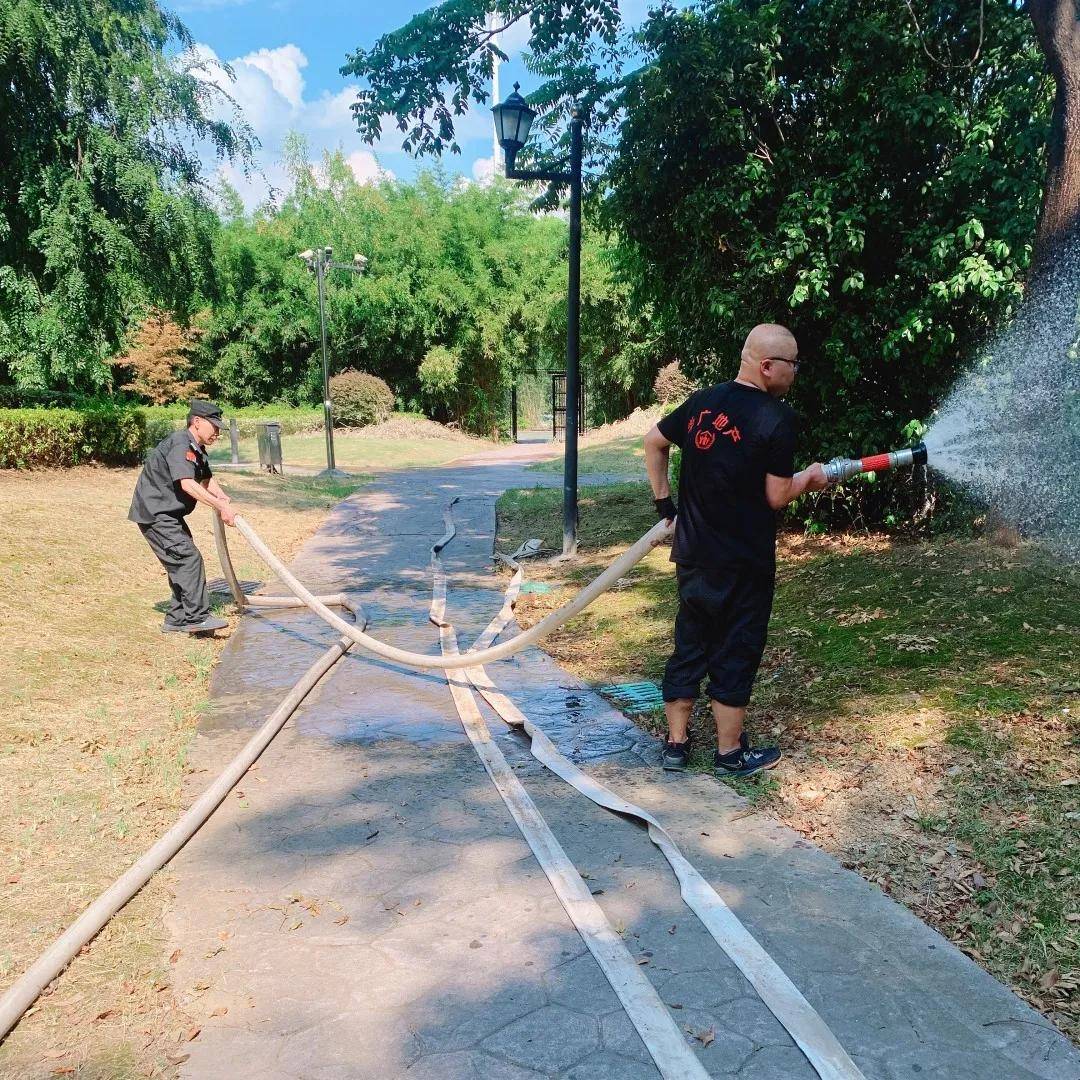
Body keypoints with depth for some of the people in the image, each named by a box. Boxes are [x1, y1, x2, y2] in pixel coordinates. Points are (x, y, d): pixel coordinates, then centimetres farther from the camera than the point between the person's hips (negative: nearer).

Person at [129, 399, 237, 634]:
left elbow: (206, 479, 23)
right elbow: (187, 484, -32)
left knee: (182, 562, 11)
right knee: (189, 558, -16)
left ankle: (177, 620, 18)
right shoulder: (180, 444, -20)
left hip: (169, 514, 11)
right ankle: (197, 617, -13)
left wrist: (222, 496, 1)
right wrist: (221, 507, -32)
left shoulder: (197, 450, 13)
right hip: (154, 512, -11)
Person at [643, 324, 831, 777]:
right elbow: (776, 497, -13)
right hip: (743, 563, -6)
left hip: (693, 554, 6)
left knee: (689, 645, 14)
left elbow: (653, 442, 15)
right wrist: (810, 476, 6)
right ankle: (730, 753, 20)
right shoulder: (777, 418, -15)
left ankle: (675, 744, 23)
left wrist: (663, 500, 20)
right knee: (736, 654, 7)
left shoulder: (702, 402, 4)